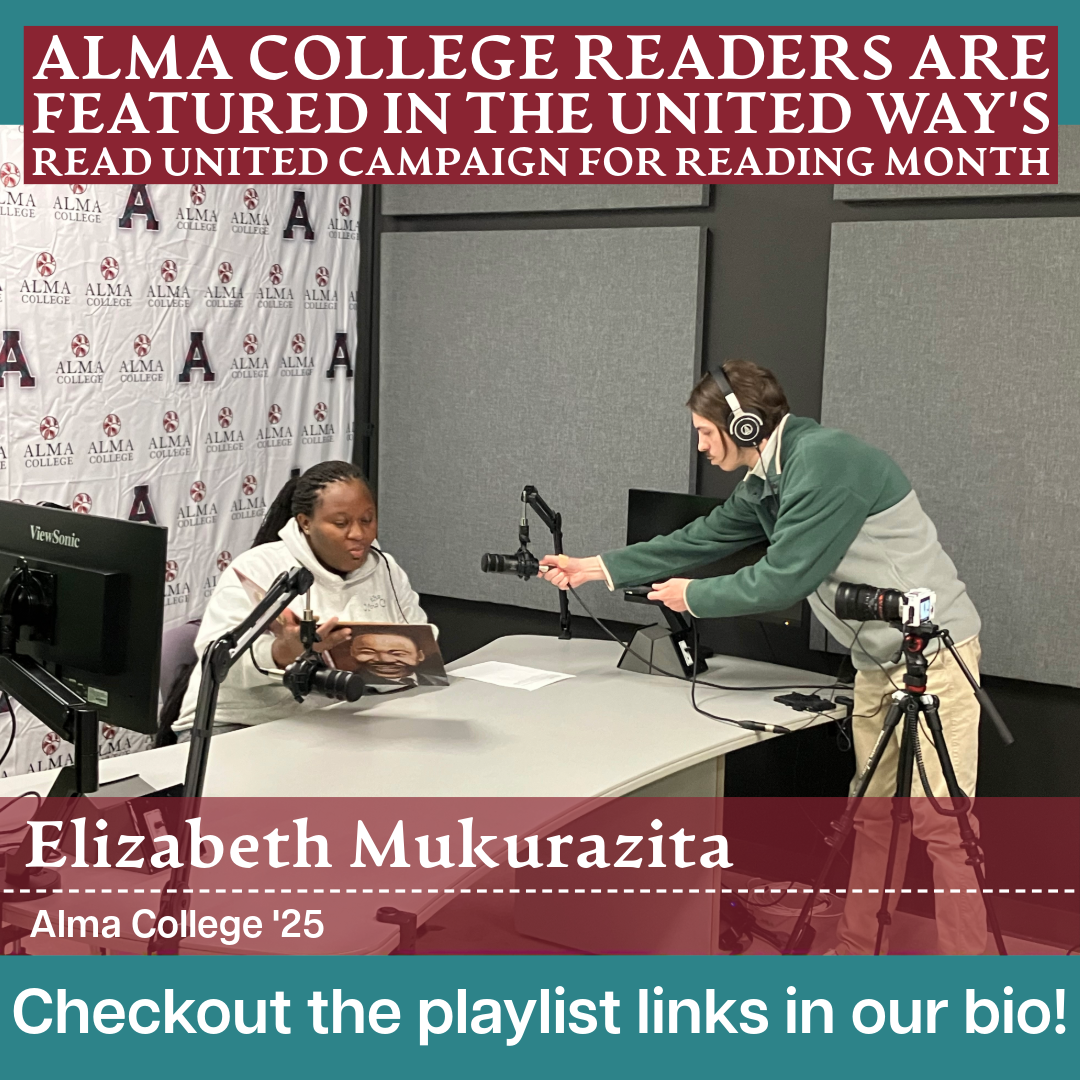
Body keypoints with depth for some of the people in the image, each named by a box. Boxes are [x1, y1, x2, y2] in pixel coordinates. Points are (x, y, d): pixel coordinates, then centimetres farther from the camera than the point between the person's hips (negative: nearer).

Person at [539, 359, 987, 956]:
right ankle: (856, 951, 24)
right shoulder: (765, 482, 9)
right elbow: (702, 539, 16)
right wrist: (592, 568, 17)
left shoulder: (824, 459, -21)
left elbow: (782, 580, -22)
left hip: (932, 650, -9)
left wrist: (693, 596, -6)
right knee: (873, 814, 14)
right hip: (879, 659, 9)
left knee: (938, 822, -7)